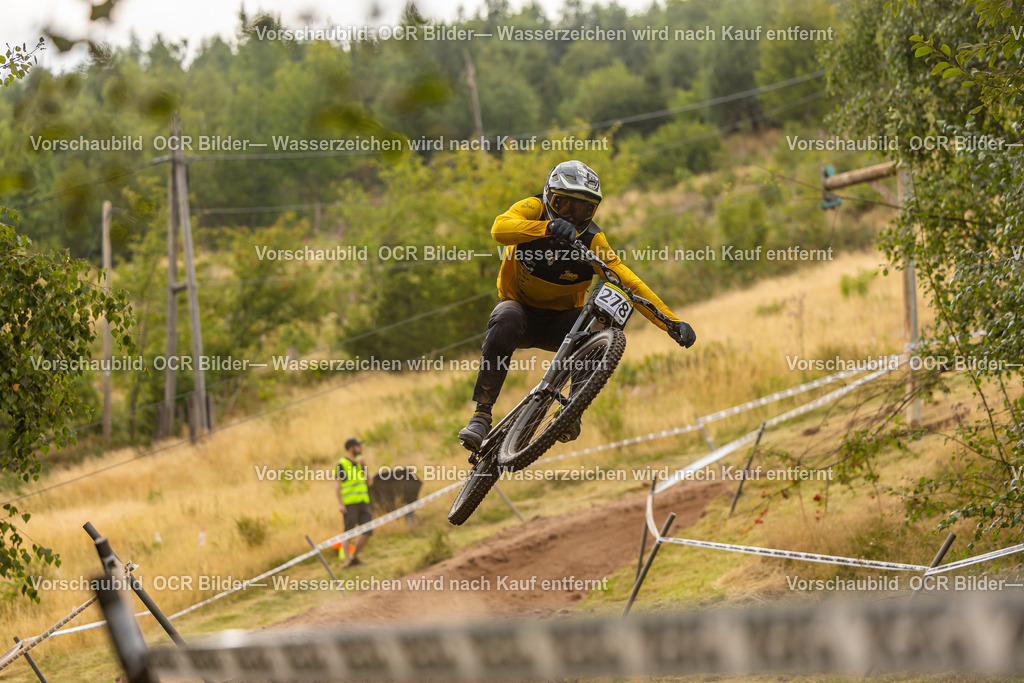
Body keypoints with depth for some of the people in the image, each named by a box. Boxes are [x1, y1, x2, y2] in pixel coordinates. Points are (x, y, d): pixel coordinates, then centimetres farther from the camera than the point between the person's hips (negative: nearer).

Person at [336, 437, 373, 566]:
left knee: (368, 532, 1)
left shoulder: (359, 461, 17)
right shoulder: (342, 463, -5)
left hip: (362, 502, 7)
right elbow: (338, 484, -9)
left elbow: (367, 481, 12)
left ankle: (354, 556, 14)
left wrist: (363, 466, -2)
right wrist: (340, 504, -17)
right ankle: (347, 561, -2)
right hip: (349, 503, -7)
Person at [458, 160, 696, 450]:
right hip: (521, 307, -1)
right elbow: (500, 228, -35)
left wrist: (672, 322, -29)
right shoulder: (533, 210, -13)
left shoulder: (591, 240, -10)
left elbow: (629, 283, -17)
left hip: (559, 322, 2)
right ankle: (482, 414, -33)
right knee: (505, 322, -38)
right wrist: (548, 227, -53)